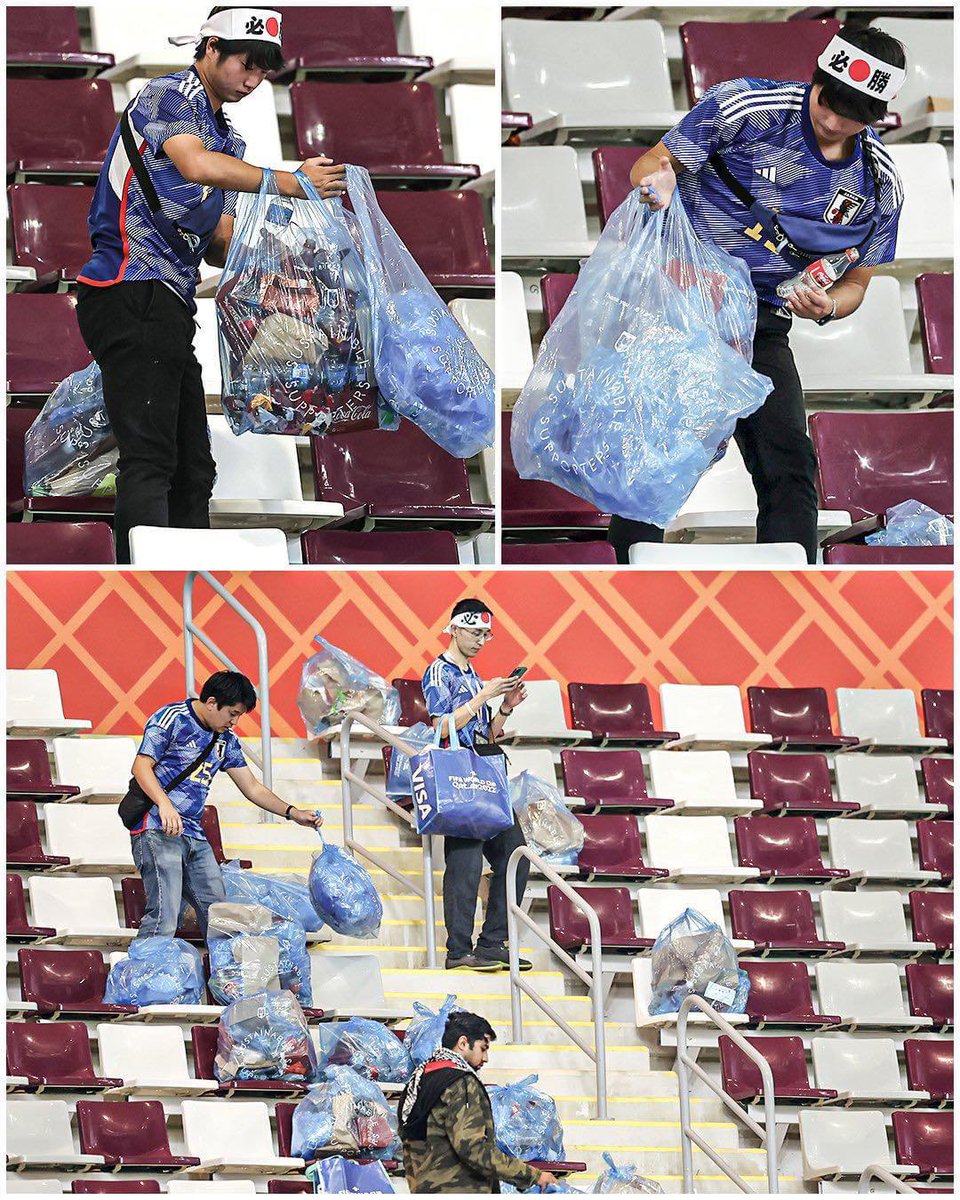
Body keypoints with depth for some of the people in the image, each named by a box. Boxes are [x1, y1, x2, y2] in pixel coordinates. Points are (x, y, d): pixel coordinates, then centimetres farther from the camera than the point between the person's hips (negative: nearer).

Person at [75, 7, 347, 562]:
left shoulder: (230, 139, 24)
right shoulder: (168, 95, -4)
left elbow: (218, 244, 20)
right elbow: (195, 165, -26)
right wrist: (289, 182, -32)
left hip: (171, 305, 10)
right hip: (132, 295, -10)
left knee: (193, 469, 8)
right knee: (150, 461, -17)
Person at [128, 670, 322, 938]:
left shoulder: (226, 739, 18)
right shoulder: (171, 719, -5)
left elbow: (251, 787, 22)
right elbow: (141, 767, -12)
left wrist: (292, 813, 10)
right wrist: (165, 804, -27)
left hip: (195, 836, 8)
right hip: (158, 832, -8)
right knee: (164, 916, -19)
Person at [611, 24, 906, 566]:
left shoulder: (881, 185, -1)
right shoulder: (746, 106, -14)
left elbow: (855, 283, 10)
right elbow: (651, 164, -6)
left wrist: (826, 307, -14)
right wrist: (657, 181, -31)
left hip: (762, 328, 3)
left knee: (790, 468, -6)